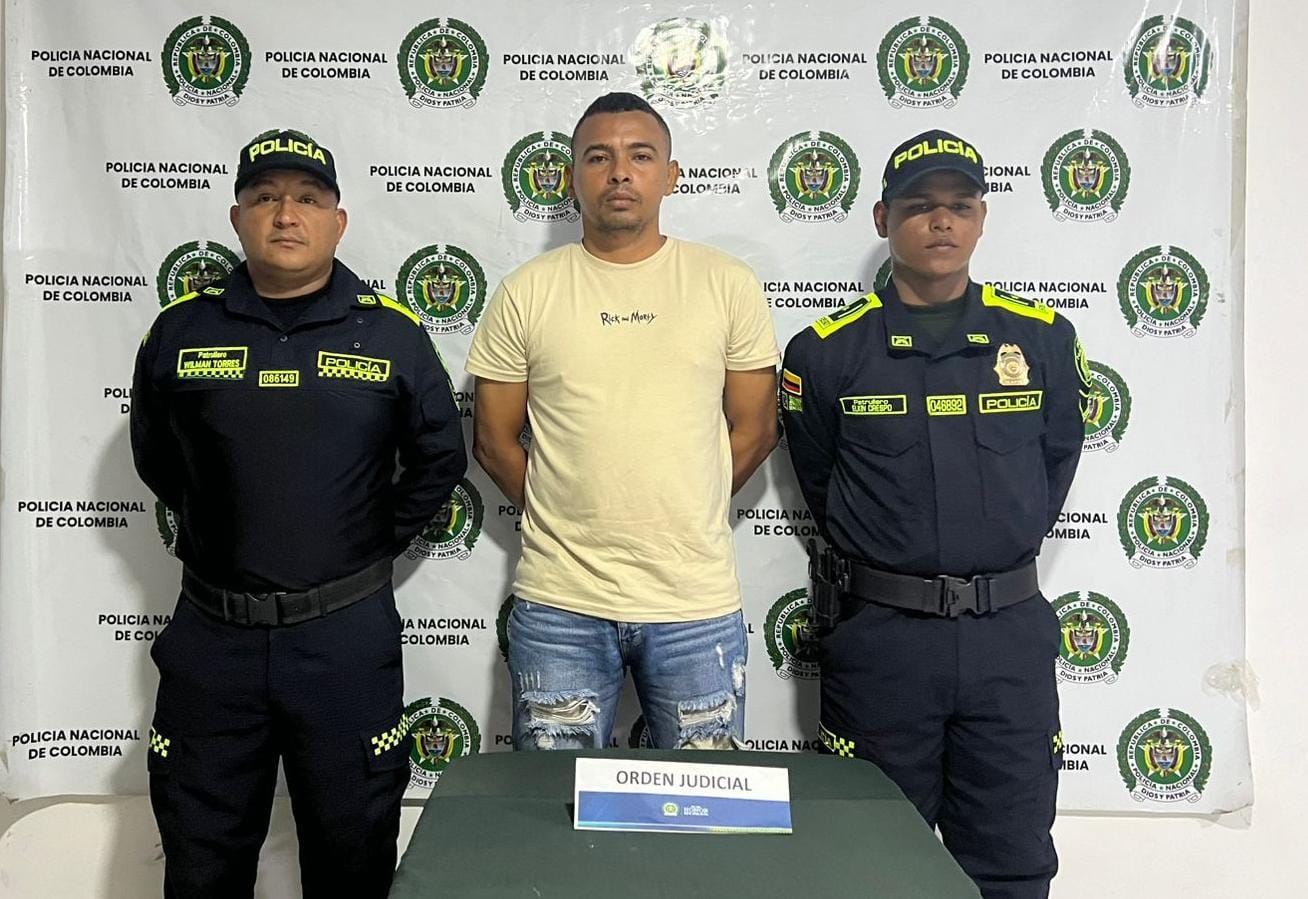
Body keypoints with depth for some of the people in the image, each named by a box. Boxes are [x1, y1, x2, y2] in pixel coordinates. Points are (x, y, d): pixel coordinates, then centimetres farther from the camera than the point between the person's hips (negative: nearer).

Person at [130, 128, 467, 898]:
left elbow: (440, 460, 8)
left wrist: (374, 543, 4)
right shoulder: (181, 330, 1)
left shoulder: (392, 332, -2)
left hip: (347, 636, -1)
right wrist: (225, 535, 11)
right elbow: (156, 457, 15)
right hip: (211, 635, 1)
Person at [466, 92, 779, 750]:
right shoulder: (527, 293, 1)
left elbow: (754, 431, 6)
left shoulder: (729, 285, 1)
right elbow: (494, 441, 7)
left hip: (696, 602, 0)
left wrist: (680, 522, 6)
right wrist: (570, 522, 5)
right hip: (558, 602, 0)